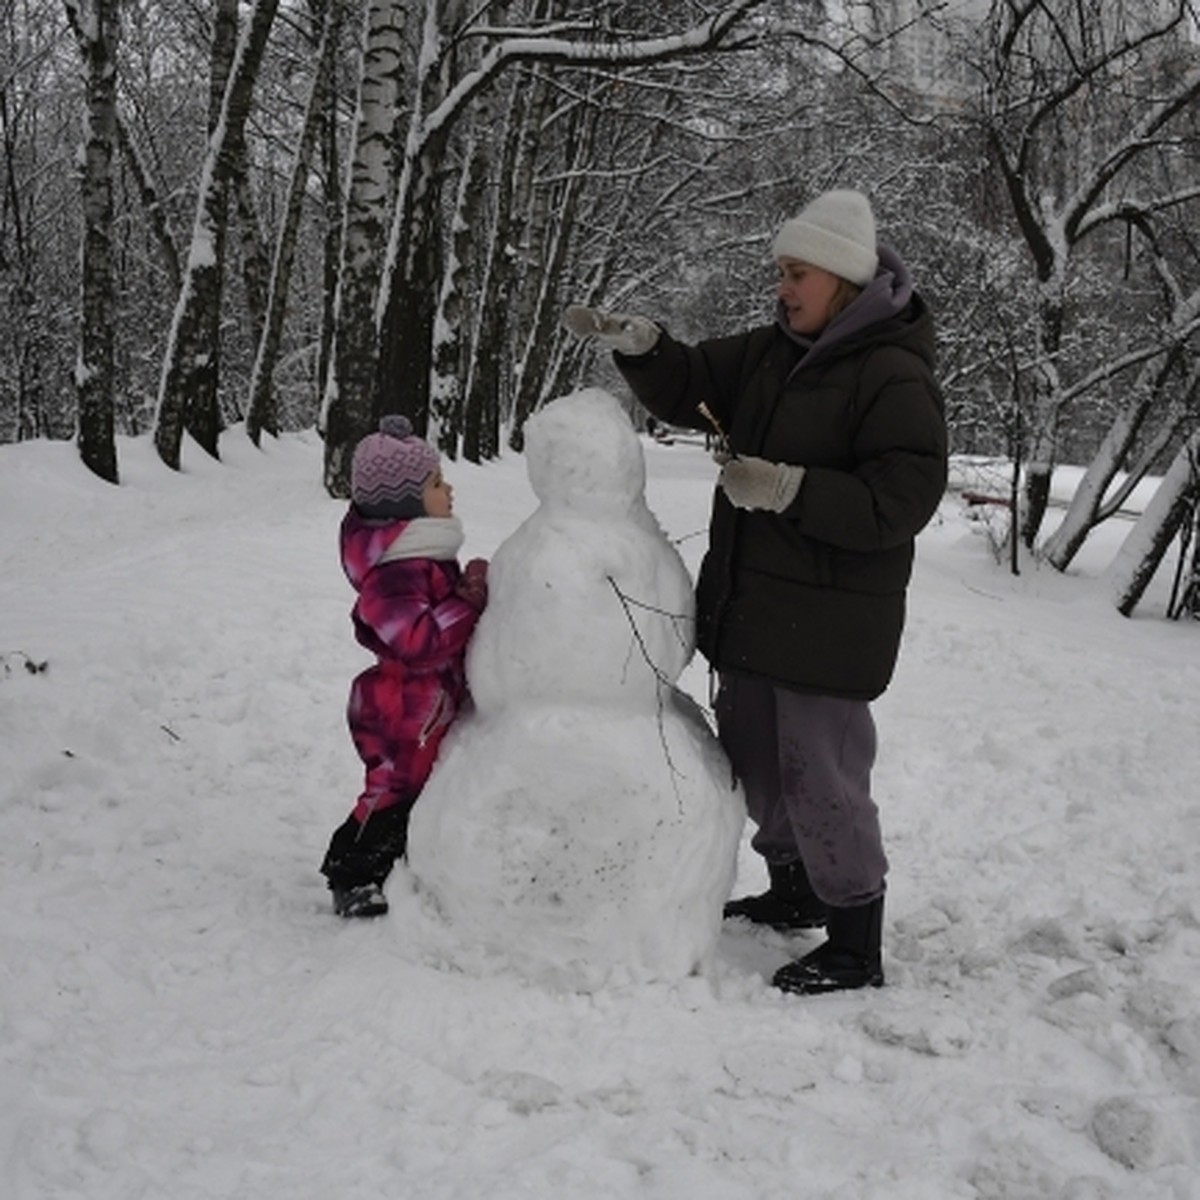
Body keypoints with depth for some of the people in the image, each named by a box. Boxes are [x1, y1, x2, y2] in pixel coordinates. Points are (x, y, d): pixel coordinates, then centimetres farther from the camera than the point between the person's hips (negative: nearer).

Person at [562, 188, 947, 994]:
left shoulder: (895, 377, -16)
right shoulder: (772, 354, 8)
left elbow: (902, 499, -22)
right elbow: (689, 388, 13)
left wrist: (789, 489, -28)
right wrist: (638, 344, -6)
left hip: (828, 625, -9)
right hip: (750, 610, 9)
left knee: (822, 777, -4)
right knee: (755, 760, 21)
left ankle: (856, 947, 9)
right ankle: (794, 891, 41)